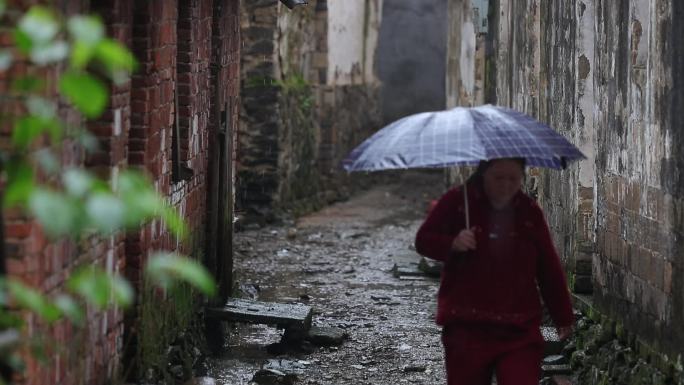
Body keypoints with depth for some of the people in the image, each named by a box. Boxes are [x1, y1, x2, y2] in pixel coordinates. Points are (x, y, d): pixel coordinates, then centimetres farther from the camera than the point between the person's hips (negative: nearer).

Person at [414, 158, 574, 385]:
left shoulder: (530, 213, 7)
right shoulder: (457, 202, 1)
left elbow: (550, 270, 13)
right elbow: (423, 240, 4)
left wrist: (563, 318, 16)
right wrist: (452, 244, -17)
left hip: (520, 331, 0)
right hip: (466, 326, 0)